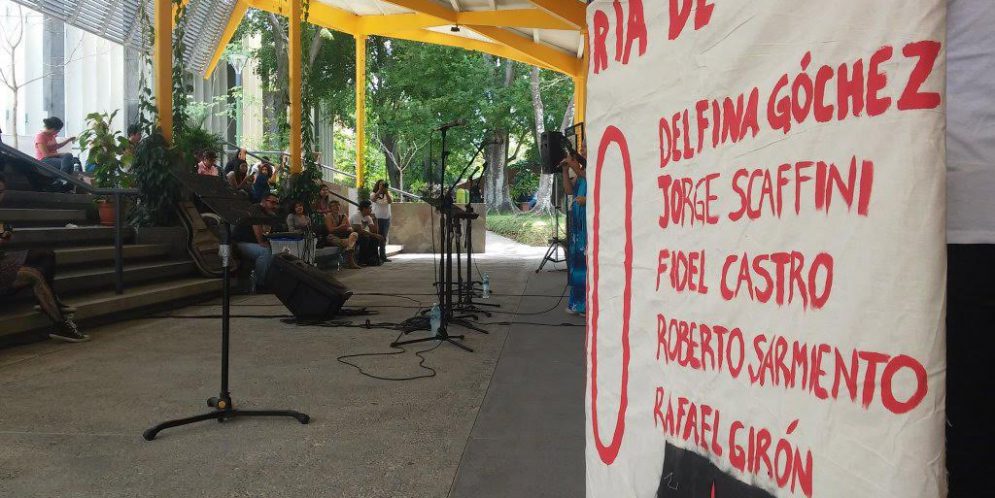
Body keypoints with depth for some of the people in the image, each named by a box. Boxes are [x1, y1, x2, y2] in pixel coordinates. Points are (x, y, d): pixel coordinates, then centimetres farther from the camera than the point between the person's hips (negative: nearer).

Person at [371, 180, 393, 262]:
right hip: (376, 218, -3)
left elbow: (390, 201, -10)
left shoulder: (387, 194, 9)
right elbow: (373, 199, -21)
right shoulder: (374, 194, 2)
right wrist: (380, 190, -29)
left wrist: (386, 192, -22)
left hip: (386, 218, 3)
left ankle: (383, 256, 13)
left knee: (384, 238, 8)